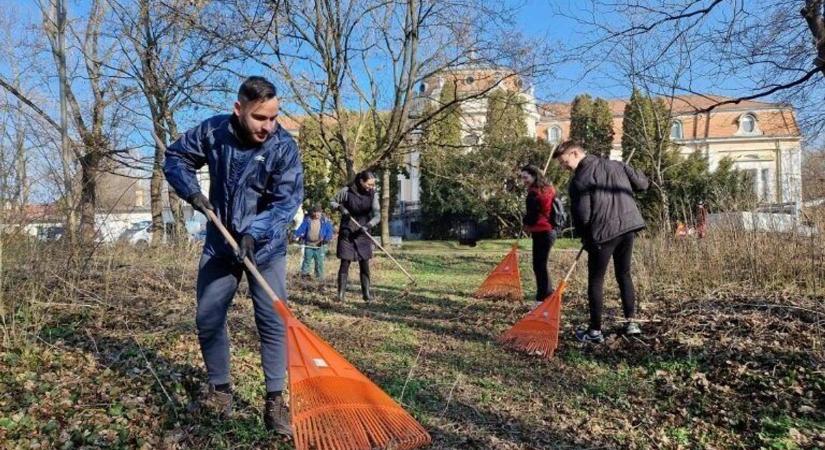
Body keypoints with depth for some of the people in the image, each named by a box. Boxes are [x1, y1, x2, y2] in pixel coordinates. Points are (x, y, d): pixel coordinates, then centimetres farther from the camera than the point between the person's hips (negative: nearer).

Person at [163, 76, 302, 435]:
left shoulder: (284, 146, -16)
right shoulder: (212, 131, -8)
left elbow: (287, 201, -21)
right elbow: (175, 158, 6)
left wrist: (255, 232, -34)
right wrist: (191, 191, -12)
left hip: (266, 247, -3)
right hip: (219, 244, 3)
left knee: (273, 323, -6)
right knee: (207, 320, 7)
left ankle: (274, 400, 5)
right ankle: (220, 389, 25)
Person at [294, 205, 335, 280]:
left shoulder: (325, 221, -1)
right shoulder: (307, 220, 2)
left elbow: (330, 231, -1)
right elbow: (301, 228, -4)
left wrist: (327, 239, -18)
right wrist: (296, 235, -20)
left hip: (320, 246, -1)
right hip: (309, 245, 1)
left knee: (319, 262, 4)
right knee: (307, 260, 7)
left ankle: (320, 277, 12)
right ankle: (304, 273, 16)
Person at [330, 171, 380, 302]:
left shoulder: (373, 195, -4)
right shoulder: (346, 191, -9)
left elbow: (377, 216, -9)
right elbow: (332, 202, 6)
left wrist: (368, 225, -27)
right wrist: (340, 207, -15)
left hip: (363, 234, 2)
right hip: (347, 233, -2)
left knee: (365, 264, 3)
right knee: (345, 263, -3)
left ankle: (366, 293, 13)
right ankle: (341, 293, 2)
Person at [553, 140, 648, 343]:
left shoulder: (579, 180, -11)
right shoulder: (616, 165, 7)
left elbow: (582, 215, -13)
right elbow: (642, 183, 12)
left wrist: (584, 237, 5)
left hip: (603, 233, -6)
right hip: (629, 226, 6)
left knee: (596, 281, 7)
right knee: (624, 275, 20)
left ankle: (595, 330, 11)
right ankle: (631, 323, 22)